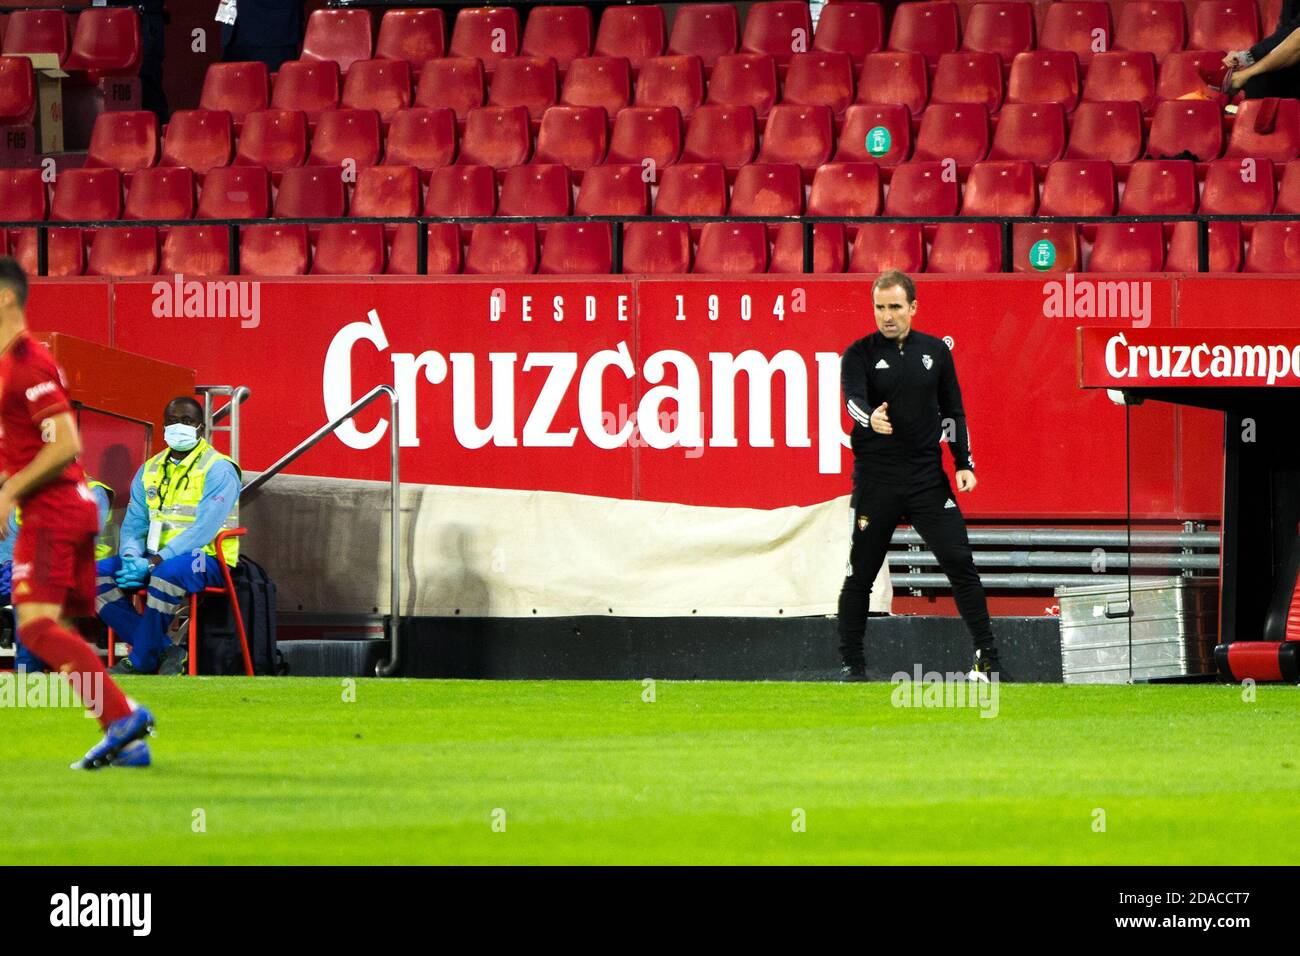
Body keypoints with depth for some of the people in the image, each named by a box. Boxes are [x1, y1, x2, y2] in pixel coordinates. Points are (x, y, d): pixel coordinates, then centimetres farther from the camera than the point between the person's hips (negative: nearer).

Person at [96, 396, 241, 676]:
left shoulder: (218, 469, -6)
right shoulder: (149, 471, 15)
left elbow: (204, 530, -17)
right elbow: (133, 524, 12)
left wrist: (154, 563, -25)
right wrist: (131, 558, -13)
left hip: (206, 560, -7)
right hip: (155, 560, 7)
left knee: (166, 573, -40)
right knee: (97, 574, -16)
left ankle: (141, 662, -25)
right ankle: (166, 652, -19)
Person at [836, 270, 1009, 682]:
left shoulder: (935, 351, 9)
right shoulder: (859, 354, -1)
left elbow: (952, 412, 14)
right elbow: (853, 399, -19)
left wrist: (964, 464, 4)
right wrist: (871, 418, -42)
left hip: (928, 478, 2)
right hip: (875, 482, -2)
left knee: (960, 562, -6)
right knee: (861, 573, 3)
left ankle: (987, 657, -1)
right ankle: (851, 664, 14)